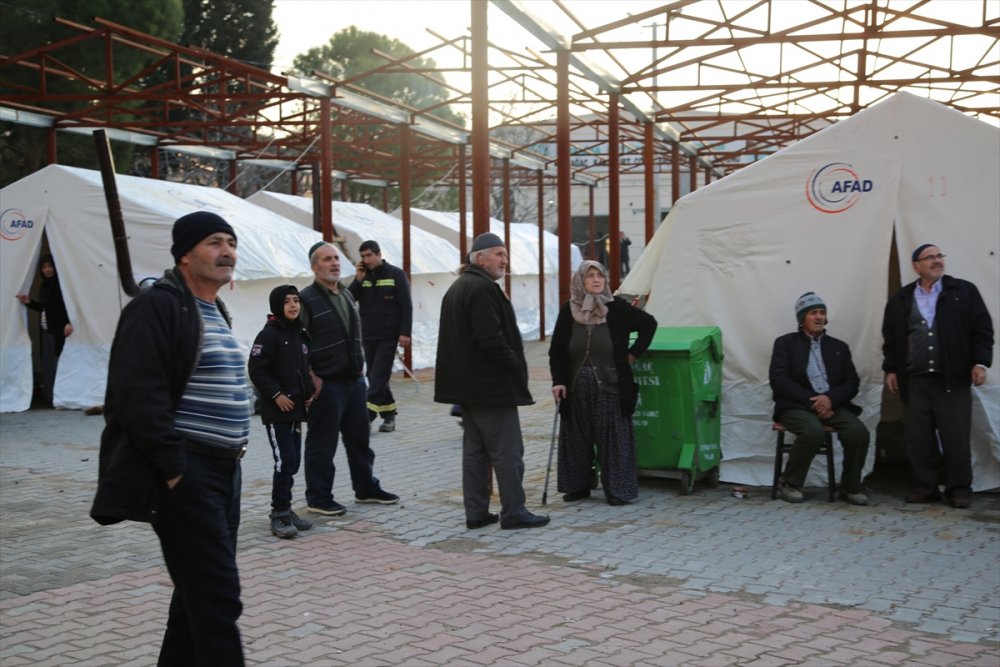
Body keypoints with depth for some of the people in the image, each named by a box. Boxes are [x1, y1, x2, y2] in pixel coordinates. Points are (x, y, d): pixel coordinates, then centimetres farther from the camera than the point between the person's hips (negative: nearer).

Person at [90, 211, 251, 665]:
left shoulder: (215, 310, 17)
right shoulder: (158, 306, -13)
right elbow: (141, 396, -21)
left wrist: (234, 447, 15)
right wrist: (174, 468, -22)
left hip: (223, 470, 10)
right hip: (186, 473, -10)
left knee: (199, 590, 17)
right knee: (218, 596, -9)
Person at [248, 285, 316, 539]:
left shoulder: (300, 334, 12)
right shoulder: (269, 334, -12)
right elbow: (256, 369, -17)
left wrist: (309, 392, 9)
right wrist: (276, 394, -19)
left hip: (297, 408, 8)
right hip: (276, 410, -8)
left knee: (293, 461, 11)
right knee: (285, 461, -10)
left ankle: (284, 510, 21)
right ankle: (279, 515, -2)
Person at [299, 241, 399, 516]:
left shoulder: (347, 295, 15)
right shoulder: (306, 299, -11)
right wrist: (311, 378, -16)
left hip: (354, 379, 8)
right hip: (326, 383, -8)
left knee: (359, 437, 16)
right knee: (322, 443, 1)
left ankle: (366, 488, 29)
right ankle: (318, 498, 11)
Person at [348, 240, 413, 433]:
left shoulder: (395, 274, -5)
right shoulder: (362, 276, 8)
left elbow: (406, 306, -8)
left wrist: (405, 332, -15)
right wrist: (359, 280, -10)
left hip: (388, 336, -5)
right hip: (368, 336, 5)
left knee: (378, 378, -8)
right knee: (375, 378, 9)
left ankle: (367, 416, -12)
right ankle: (389, 415, 18)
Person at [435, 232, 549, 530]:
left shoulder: (456, 288, 17)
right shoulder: (483, 288, -16)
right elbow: (490, 338, -24)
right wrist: (517, 366, -12)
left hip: (467, 385, 10)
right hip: (492, 386, -10)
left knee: (475, 450, 12)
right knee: (507, 451, -4)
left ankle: (476, 512, 15)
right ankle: (513, 512, 0)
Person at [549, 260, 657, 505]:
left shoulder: (617, 308, -3)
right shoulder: (568, 311, 2)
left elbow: (649, 323, 8)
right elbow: (557, 350, 4)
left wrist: (634, 353, 2)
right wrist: (558, 381, -4)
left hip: (610, 387, -2)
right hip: (576, 388, 2)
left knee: (613, 439, 0)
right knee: (577, 438, 9)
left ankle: (617, 489, 8)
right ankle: (577, 486, 21)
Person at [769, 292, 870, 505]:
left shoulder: (839, 347, 18)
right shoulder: (785, 343, 7)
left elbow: (852, 382, 9)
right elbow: (778, 379, -6)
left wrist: (830, 398, -13)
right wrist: (811, 401, -14)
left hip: (832, 405, 4)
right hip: (797, 406, -3)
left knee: (859, 432, -25)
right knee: (814, 432, -35)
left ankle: (851, 487, -3)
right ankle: (790, 484, -14)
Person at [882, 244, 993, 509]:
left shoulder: (964, 291, 4)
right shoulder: (900, 300, 10)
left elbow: (982, 329, 3)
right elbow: (891, 338, 14)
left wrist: (980, 362, -5)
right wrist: (890, 369, 8)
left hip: (953, 380, -2)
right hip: (915, 382, 2)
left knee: (957, 438, 0)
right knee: (918, 439, 3)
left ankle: (959, 489, 13)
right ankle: (924, 488, 14)